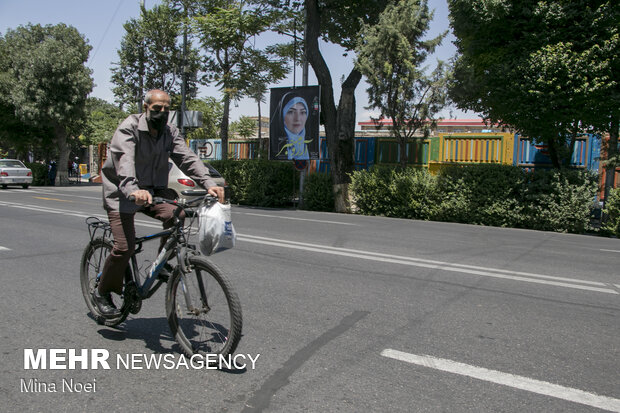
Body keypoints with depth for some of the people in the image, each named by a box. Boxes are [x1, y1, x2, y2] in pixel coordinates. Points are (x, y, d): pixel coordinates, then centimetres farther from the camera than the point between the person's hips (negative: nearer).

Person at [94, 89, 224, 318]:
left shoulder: (169, 132, 3)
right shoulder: (129, 128, -15)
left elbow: (187, 157, -9)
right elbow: (124, 160, -33)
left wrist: (208, 183, -27)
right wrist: (133, 190, -52)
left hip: (153, 190, 5)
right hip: (122, 192, -5)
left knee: (176, 214, -24)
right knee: (125, 246, -15)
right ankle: (102, 293, 9)